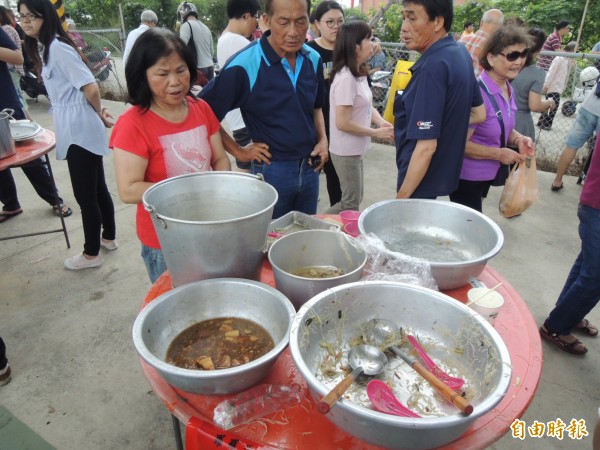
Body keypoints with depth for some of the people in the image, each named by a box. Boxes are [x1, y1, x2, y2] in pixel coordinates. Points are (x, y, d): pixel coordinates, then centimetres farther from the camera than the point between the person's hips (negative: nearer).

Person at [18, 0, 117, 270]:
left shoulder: (58, 47, -15)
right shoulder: (47, 48, 15)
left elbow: (90, 88, -21)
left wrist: (100, 116, -4)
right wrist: (99, 115, 8)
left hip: (79, 130, -10)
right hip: (77, 129, 10)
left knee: (85, 194, 0)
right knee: (96, 188, 17)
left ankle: (91, 254, 13)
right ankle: (108, 237, 31)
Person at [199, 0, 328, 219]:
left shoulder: (314, 59, 1)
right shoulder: (244, 65, -18)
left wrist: (323, 140, 1)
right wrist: (239, 152, -9)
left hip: (310, 167, 5)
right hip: (272, 170, -5)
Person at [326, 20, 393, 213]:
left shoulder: (359, 74, 6)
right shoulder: (346, 78, -23)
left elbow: (366, 105, 13)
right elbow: (343, 123, -25)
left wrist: (381, 122, -7)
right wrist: (376, 132, -16)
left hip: (355, 149, 9)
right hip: (346, 151, -9)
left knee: (354, 200, 20)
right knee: (352, 204, 4)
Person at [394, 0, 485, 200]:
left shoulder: (432, 66, -25)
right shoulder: (460, 52, 4)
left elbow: (426, 147, -28)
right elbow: (478, 114, 13)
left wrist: (401, 198, -22)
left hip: (422, 182, -9)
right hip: (443, 172, 9)